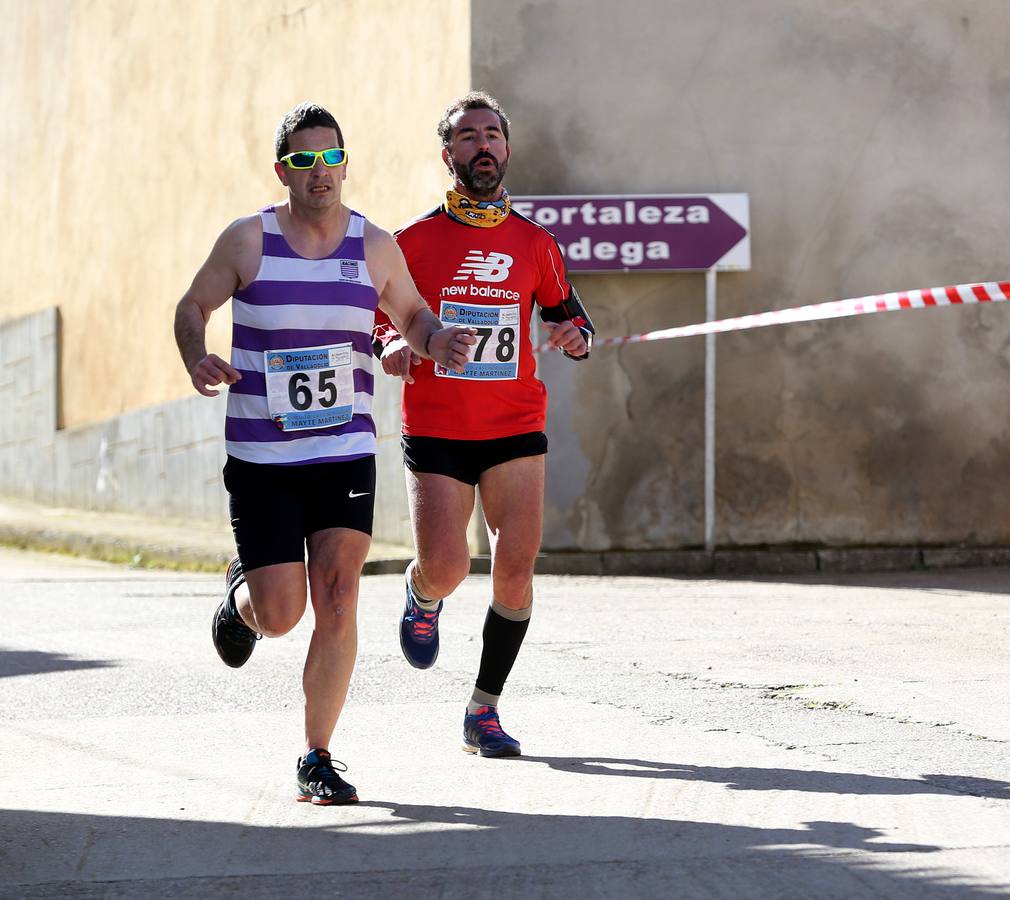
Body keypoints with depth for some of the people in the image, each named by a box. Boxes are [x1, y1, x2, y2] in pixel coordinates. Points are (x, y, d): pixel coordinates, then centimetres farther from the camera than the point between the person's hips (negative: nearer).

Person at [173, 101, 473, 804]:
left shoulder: (374, 246, 3)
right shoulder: (248, 240, -2)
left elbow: (411, 313, 18)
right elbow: (193, 307, 9)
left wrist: (435, 341, -5)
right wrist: (197, 362, -11)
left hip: (346, 451, 1)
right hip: (260, 458, -1)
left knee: (337, 605, -10)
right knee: (280, 614, -4)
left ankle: (318, 759, 2)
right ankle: (241, 595, 36)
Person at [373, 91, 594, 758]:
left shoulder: (535, 243, 7)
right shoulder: (416, 240, 2)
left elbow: (568, 310, 17)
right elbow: (371, 316, 9)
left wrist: (577, 337, -6)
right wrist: (390, 344, -14)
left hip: (515, 429, 2)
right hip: (435, 432, -2)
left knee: (516, 568, -8)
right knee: (446, 568, -11)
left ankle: (485, 711, 5)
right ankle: (422, 596, 29)